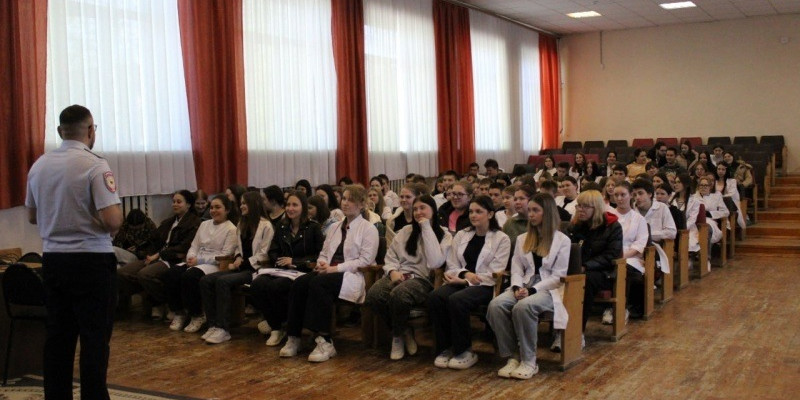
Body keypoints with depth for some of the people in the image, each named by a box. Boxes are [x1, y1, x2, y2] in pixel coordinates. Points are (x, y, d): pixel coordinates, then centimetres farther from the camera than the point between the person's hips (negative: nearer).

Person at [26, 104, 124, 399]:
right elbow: (112, 220, -22)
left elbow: (32, 216, 17)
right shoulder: (95, 165, -14)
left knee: (57, 336, 13)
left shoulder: (39, 165, 5)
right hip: (91, 261, -6)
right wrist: (113, 228, -1)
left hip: (52, 259, 6)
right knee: (94, 338, 1)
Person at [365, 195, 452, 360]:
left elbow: (435, 262, -13)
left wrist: (426, 228, -9)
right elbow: (391, 255, 16)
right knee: (373, 295, -28)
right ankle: (404, 331, -3)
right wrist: (393, 271, -8)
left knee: (398, 295, -38)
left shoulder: (444, 235, 4)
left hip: (423, 279, -4)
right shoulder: (406, 231, 19)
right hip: (399, 275, 4)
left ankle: (398, 336, -7)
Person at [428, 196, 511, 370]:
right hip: (461, 282, 4)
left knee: (456, 300, -34)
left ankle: (464, 351, -16)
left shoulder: (501, 239, 4)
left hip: (485, 286, -4)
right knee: (435, 296, -28)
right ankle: (445, 348, -15)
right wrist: (465, 273, -11)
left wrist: (465, 280, -12)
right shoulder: (461, 235, 18)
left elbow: (494, 273, -5)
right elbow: (452, 265, 12)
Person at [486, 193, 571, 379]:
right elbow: (516, 270, 14)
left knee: (523, 307, -37)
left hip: (548, 290, -4)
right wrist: (517, 287, -9)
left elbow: (558, 276, -3)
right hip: (524, 288, 5)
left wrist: (532, 290, -16)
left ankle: (529, 361, -23)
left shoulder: (562, 240, 4)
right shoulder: (522, 239, 20)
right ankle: (512, 356, -20)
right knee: (496, 305, -28)